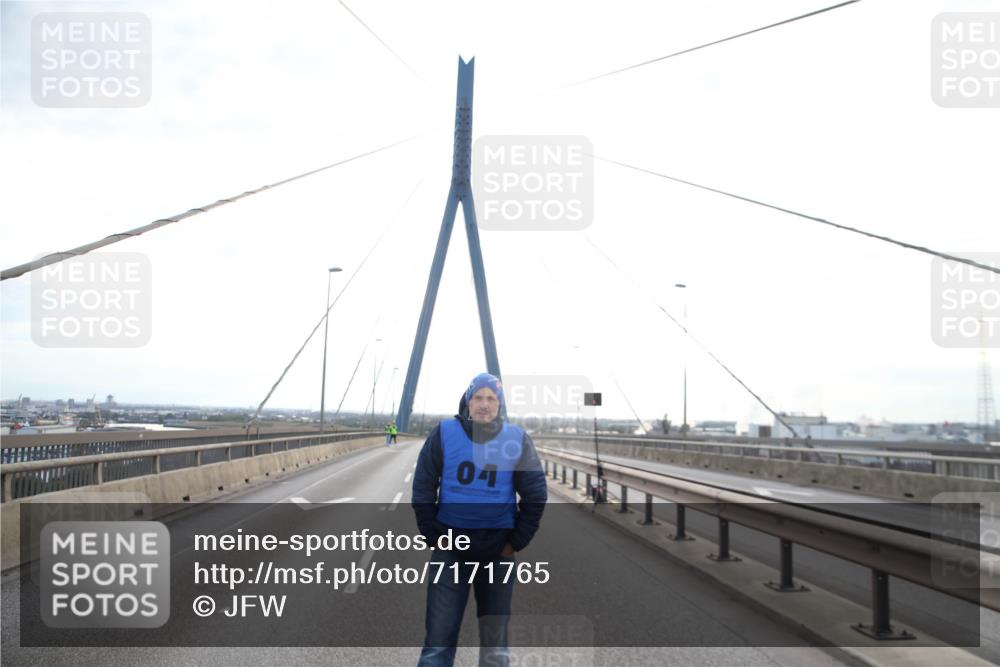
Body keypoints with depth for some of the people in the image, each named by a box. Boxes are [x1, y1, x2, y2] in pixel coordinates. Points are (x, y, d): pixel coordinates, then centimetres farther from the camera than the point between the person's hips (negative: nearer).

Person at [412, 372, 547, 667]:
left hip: (498, 551, 1)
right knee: (438, 639, -1)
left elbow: (536, 495, 2)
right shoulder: (444, 434, -5)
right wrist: (433, 538, -4)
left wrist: (516, 543, -3)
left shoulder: (517, 439, -4)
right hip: (450, 547, 0)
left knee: (495, 643, 10)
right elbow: (422, 490, 1)